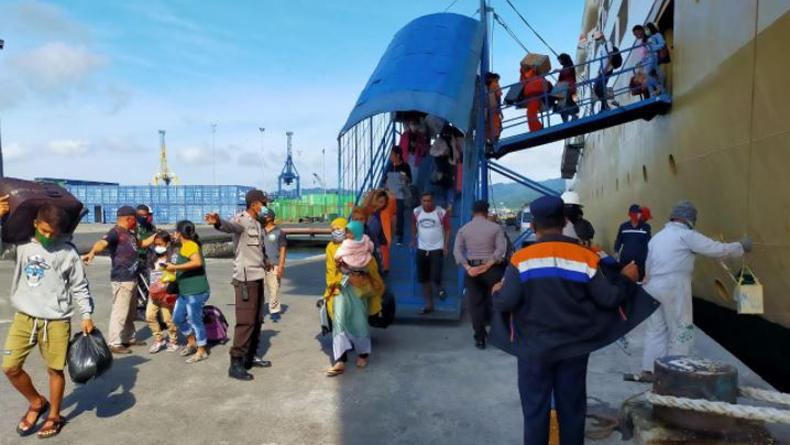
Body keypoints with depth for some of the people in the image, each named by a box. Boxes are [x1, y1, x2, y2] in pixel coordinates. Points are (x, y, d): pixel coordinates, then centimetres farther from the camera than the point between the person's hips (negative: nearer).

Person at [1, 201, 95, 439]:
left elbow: (79, 287, 2)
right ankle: (37, 403, 28)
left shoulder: (68, 252, -3)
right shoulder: (22, 244, 2)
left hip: (56, 321, -3)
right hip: (23, 317, 3)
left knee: (55, 370, 5)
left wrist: (86, 315, -3)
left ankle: (54, 416, 25)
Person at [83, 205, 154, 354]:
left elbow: (141, 244, 32)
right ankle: (114, 343, 2)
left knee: (131, 312, 20)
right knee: (120, 313, -6)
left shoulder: (129, 233, 14)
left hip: (132, 279, 10)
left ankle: (129, 338, 32)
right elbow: (102, 243, -34)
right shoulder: (115, 232, -14)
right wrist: (92, 252, -54)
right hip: (122, 280, -10)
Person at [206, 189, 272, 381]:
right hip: (245, 278, -9)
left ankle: (251, 356, 28)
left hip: (258, 276, 9)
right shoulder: (241, 220, -13)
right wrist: (218, 222, -61)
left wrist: (265, 261, 45)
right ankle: (236, 364, -1)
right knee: (245, 321, -9)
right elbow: (230, 226, -39)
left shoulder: (257, 224, 14)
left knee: (257, 320, 15)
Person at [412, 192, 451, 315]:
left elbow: (447, 229, -4)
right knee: (424, 279, 8)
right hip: (421, 249, 4)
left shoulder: (441, 212, -10)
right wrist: (414, 238, 7)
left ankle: (439, 289, 22)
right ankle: (428, 305, 21)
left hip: (437, 248, -4)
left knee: (435, 277, -14)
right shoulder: (416, 212, -1)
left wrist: (446, 246, -12)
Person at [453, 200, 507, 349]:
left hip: (472, 270, 2)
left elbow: (457, 251, -6)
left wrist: (468, 268, -14)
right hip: (491, 269, -2)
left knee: (475, 304, 7)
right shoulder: (495, 227, -2)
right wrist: (487, 265, -16)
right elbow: (501, 249, -14)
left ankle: (480, 338, 10)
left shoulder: (463, 229, 4)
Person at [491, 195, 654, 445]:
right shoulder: (585, 257, -8)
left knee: (535, 409, 11)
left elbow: (505, 304, -16)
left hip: (534, 348, -2)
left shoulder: (522, 259, -13)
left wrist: (496, 293, 7)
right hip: (574, 347, 2)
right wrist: (627, 279, 14)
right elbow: (609, 299, -4)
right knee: (572, 408, 17)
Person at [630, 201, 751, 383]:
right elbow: (718, 249, -3)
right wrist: (740, 247, 13)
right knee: (681, 331, 5)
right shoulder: (687, 235, -3)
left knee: (656, 329, 12)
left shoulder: (657, 236, 18)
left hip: (653, 286, 7)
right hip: (675, 287, -7)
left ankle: (649, 371, 12)